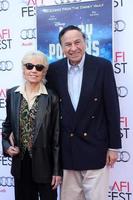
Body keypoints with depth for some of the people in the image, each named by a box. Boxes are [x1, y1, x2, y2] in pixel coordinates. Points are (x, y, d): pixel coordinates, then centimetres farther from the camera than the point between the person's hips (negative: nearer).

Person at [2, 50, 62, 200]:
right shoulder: (12, 94, 1)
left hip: (45, 163, -2)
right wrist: (6, 145, -4)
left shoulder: (52, 98, -8)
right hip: (21, 163, 3)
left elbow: (56, 135, -6)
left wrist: (57, 170, -6)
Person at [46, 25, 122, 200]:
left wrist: (114, 146, -5)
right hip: (66, 148, 3)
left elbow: (112, 108, -6)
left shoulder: (103, 66, -8)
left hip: (95, 146, -2)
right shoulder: (54, 69, 0)